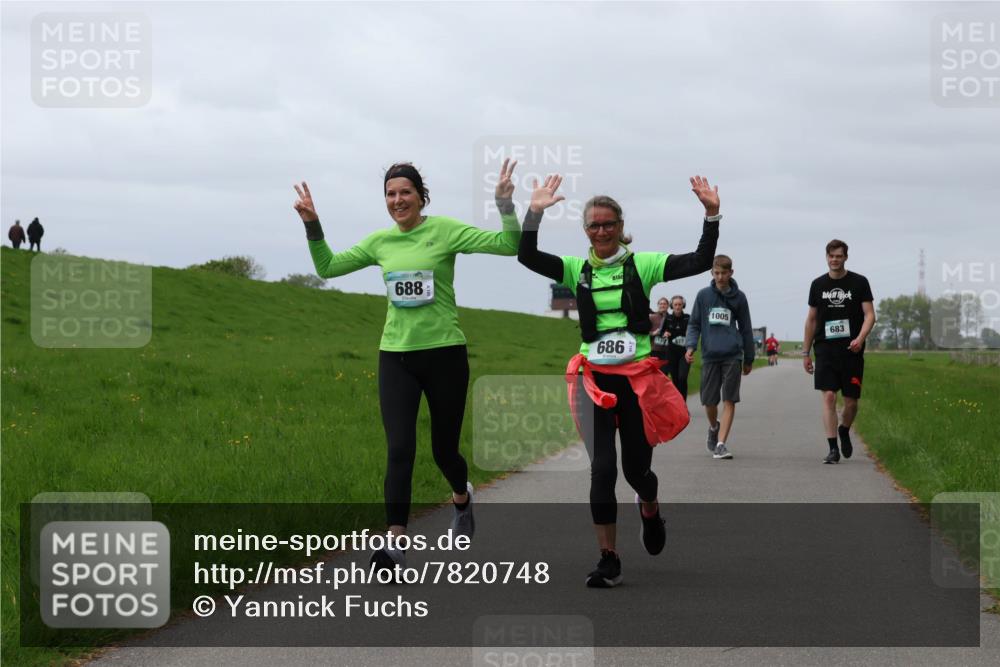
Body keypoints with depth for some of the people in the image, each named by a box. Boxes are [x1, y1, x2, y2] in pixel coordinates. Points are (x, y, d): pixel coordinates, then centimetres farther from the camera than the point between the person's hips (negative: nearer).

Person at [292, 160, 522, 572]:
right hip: (396, 356, 3)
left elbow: (509, 245, -13)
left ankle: (462, 497, 45)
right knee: (400, 450, -10)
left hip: (444, 353, -2)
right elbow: (327, 267, 15)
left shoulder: (445, 230, -6)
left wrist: (505, 203, -26)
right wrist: (312, 226, 3)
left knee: (444, 449, 10)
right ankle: (396, 545, -10)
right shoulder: (380, 241, 6)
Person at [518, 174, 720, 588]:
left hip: (637, 378, -1)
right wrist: (534, 213, -18)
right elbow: (527, 257, -7)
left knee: (636, 468, 7)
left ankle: (649, 509, 45)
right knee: (602, 467, -9)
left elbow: (701, 261, -9)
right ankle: (608, 560, -1)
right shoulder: (577, 270, 5)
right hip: (594, 379, 1)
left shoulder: (642, 265, 0)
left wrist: (712, 215, -20)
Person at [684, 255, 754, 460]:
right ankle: (714, 428, 36)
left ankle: (721, 444, -8)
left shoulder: (738, 297, 7)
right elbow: (694, 324, 9)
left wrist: (749, 358, 15)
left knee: (729, 400, -7)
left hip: (732, 355, -1)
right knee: (709, 401, 6)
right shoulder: (703, 295, 6)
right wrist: (690, 346, -8)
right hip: (710, 355, 1)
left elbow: (745, 328, 14)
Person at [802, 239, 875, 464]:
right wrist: (805, 353, 13)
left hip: (851, 352, -1)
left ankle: (844, 430, 35)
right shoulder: (818, 285, 10)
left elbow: (869, 314, -2)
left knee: (851, 401, 4)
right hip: (825, 351, 1)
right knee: (829, 397, -11)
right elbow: (811, 320, 15)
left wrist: (860, 338, -20)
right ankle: (833, 449, -10)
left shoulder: (859, 283, 3)